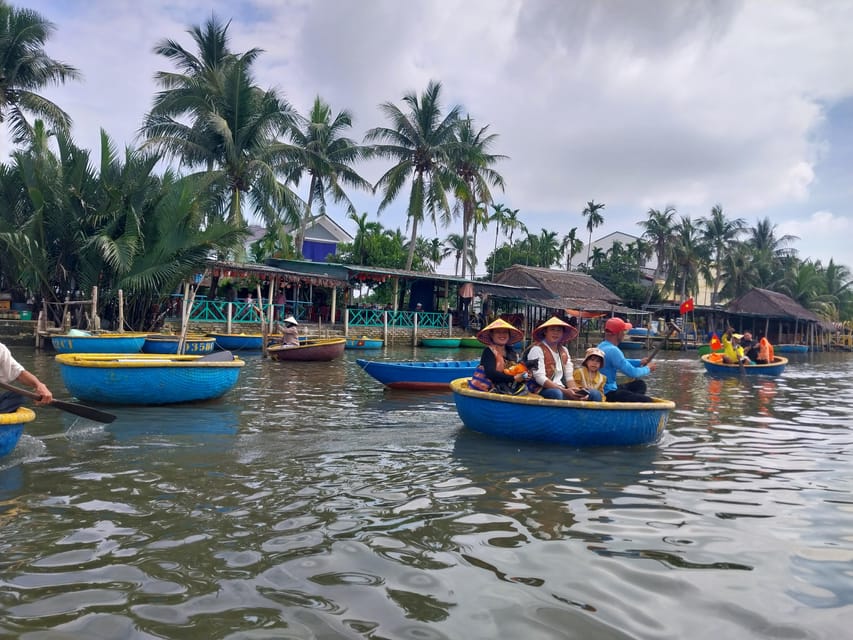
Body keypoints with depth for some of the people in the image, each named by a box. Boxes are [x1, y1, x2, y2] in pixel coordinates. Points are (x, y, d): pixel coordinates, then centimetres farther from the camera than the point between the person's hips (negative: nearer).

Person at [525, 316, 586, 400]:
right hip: (540, 390, -6)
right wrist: (564, 391, -22)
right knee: (557, 394, -38)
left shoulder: (564, 350, 16)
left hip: (560, 389, 7)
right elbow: (540, 378, -16)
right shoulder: (537, 349, -6)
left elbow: (568, 377, 12)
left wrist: (575, 390, -11)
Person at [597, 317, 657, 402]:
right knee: (648, 401, -16)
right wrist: (648, 368, 0)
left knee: (639, 384, 23)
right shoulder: (613, 350, -21)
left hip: (602, 390, 10)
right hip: (608, 394, -10)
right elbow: (632, 373, -19)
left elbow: (622, 362, 25)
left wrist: (640, 362, 12)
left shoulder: (602, 346, 11)